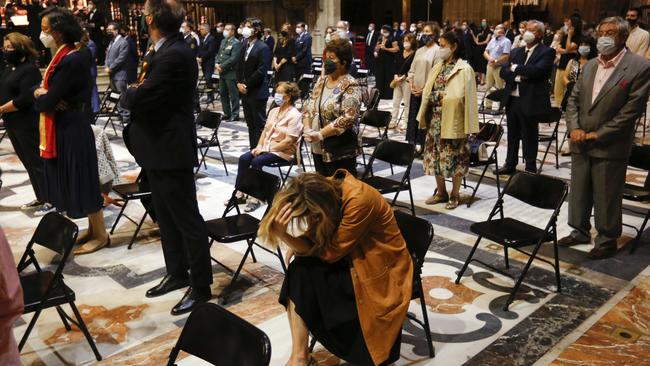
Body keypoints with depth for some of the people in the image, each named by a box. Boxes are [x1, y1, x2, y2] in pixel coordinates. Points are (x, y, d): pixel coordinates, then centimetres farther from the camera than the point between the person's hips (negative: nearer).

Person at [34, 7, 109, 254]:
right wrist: (43, 95, -12)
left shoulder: (72, 61, -20)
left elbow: (47, 101, -21)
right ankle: (92, 229, 27)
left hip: (72, 131, -10)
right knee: (74, 182, 15)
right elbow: (44, 92, 10)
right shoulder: (62, 57, 11)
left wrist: (41, 97, 0)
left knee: (83, 183, 0)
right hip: (63, 129, 10)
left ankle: (101, 235, 12)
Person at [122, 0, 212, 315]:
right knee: (166, 217, 19)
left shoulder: (174, 55, -22)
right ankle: (177, 272, 34)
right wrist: (138, 91, -4)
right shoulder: (167, 50, 11)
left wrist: (130, 92, -3)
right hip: (160, 147, 10)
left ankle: (201, 286, 12)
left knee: (187, 219, 0)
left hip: (171, 150, -10)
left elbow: (139, 99, -23)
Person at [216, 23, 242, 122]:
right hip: (222, 72, 9)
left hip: (231, 73, -9)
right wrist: (217, 64, 0)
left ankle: (235, 115, 7)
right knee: (222, 94, 14)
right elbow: (219, 54, 19)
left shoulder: (236, 43, -10)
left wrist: (222, 66, -16)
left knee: (233, 95, -1)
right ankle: (227, 113, 24)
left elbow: (233, 59, -18)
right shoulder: (223, 41, 16)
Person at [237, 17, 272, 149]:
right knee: (250, 123, 12)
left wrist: (247, 85, -14)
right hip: (245, 92, 7)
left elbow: (261, 71, -16)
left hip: (257, 93, -7)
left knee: (259, 124, -1)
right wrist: (239, 83, 0)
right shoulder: (244, 46, 14)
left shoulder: (263, 48, -10)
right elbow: (240, 67, 16)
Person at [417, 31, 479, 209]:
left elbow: (459, 96, -17)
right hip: (435, 119, 7)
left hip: (452, 121, -7)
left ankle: (455, 195, 16)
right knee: (436, 155, 11)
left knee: (454, 158, 3)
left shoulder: (464, 69, -9)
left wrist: (438, 95, -12)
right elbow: (428, 92, 11)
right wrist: (438, 95, -8)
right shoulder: (438, 67, 13)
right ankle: (441, 192, 24)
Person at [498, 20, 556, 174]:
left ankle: (530, 169, 17)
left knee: (529, 137, 5)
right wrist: (518, 76, -14)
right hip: (512, 99, 6)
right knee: (512, 135, 17)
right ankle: (510, 164, 30)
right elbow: (503, 71, 4)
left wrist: (515, 68, -10)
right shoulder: (516, 52, 14)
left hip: (530, 102, -6)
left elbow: (537, 70, -22)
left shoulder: (547, 52, -5)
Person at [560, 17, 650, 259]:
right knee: (579, 192, 15)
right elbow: (574, 100, 12)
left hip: (610, 147, -5)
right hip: (581, 144, 6)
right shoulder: (590, 65, 10)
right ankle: (580, 231, 32)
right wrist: (574, 128, -4)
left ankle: (607, 239, 22)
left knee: (607, 197, 5)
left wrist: (598, 134, -14)